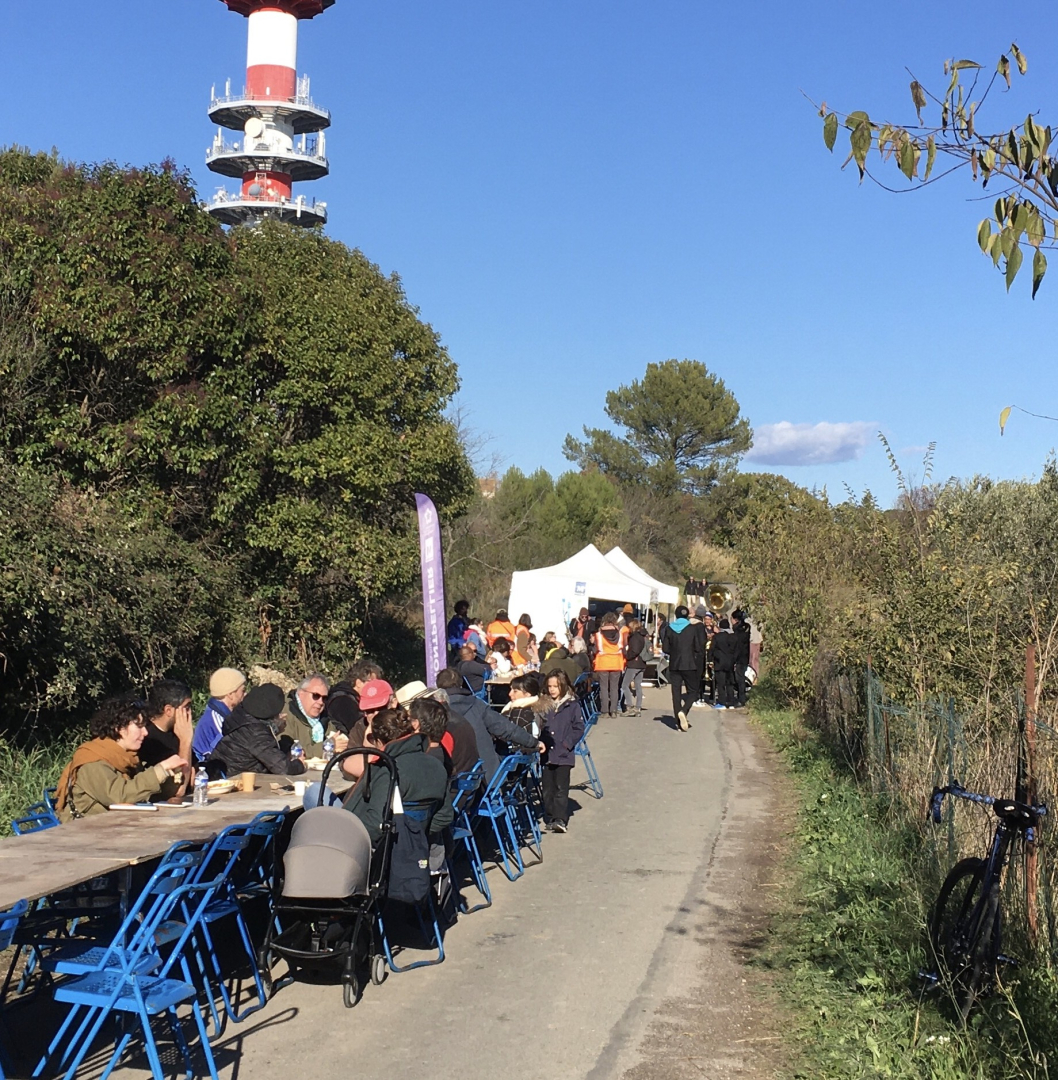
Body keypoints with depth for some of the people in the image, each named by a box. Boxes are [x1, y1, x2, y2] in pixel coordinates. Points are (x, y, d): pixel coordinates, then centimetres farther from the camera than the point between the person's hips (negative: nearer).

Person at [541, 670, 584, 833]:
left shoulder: (572, 705, -1)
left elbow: (579, 728, -2)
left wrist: (567, 743, -12)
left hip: (564, 754, -4)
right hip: (547, 753, 4)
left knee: (561, 788, -7)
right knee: (548, 788, 7)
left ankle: (560, 819, -10)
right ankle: (551, 818, 16)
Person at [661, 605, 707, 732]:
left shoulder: (669, 628, 1)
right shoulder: (693, 628, -6)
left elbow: (665, 648, 3)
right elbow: (698, 648, -7)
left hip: (674, 665, 2)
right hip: (689, 664, -2)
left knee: (676, 692, 6)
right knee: (692, 690, 8)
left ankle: (680, 723, 4)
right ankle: (683, 711, -20)